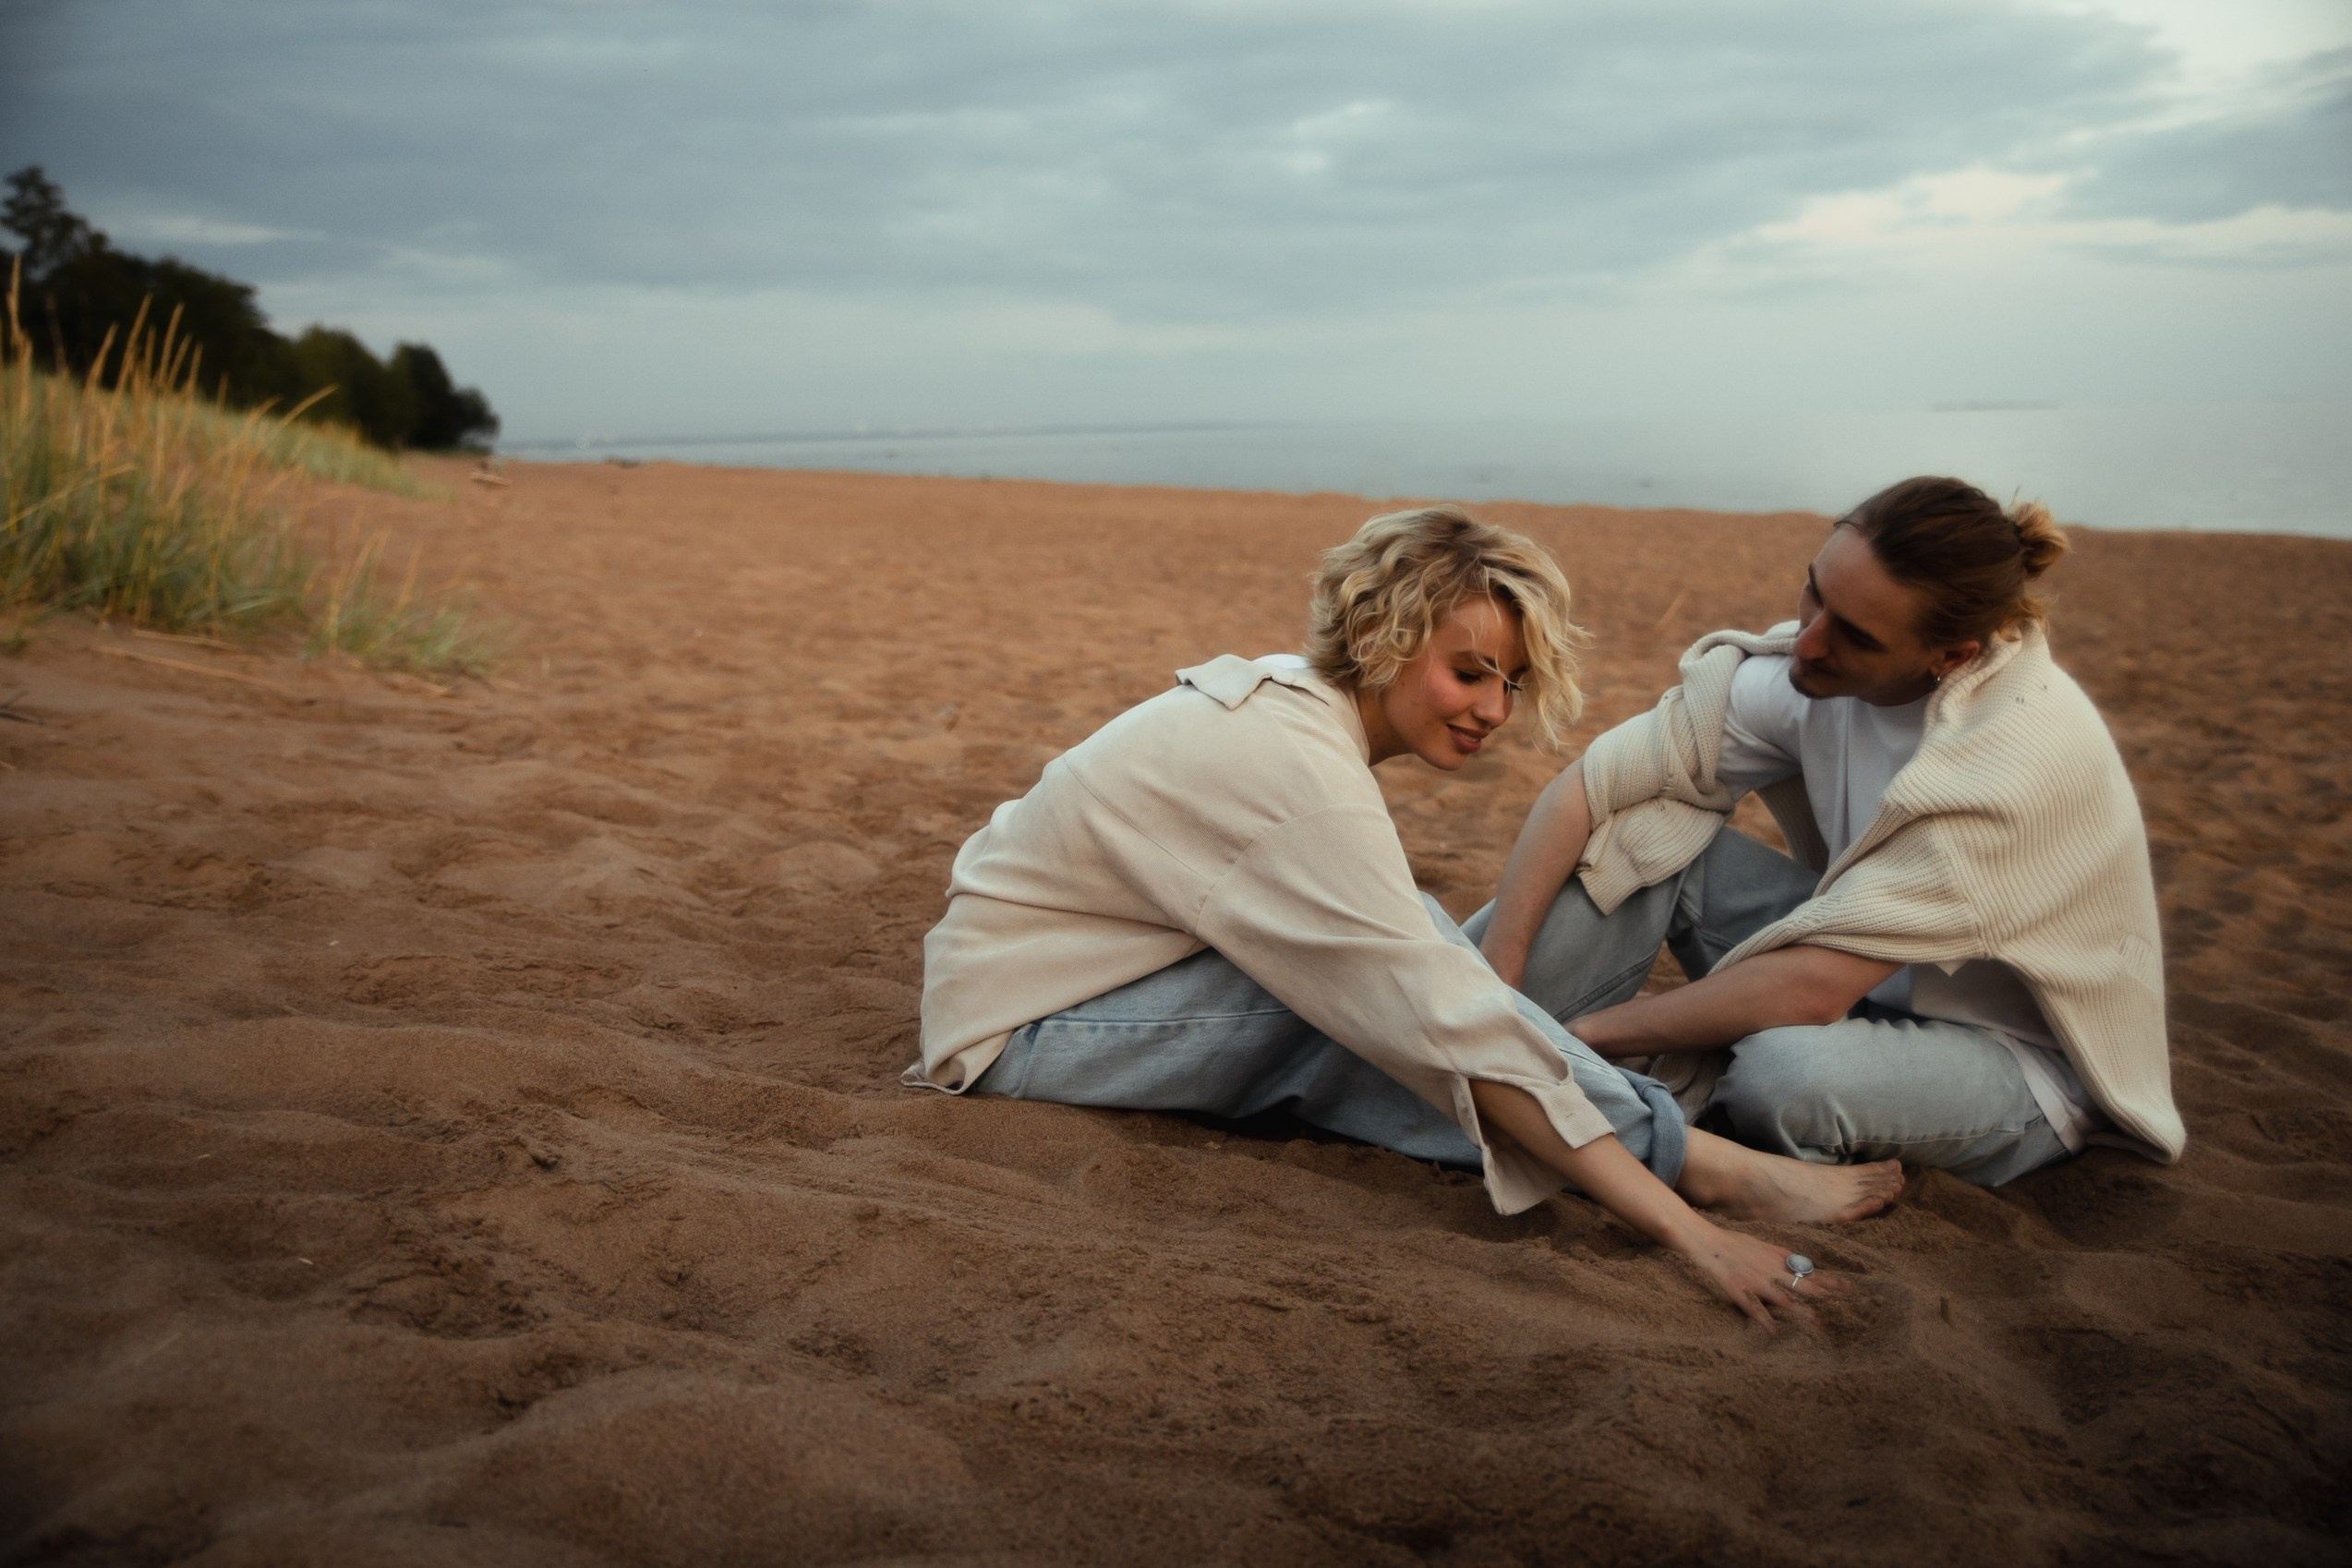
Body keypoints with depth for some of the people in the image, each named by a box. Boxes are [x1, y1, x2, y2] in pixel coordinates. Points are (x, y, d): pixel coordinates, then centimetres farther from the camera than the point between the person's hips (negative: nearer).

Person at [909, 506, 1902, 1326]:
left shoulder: (1289, 697, 0)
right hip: (1015, 1027, -9)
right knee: (1366, 997, -26)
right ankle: (1711, 1169, -19)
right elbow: (1458, 1032, -32)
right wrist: (1681, 1228, -32)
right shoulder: (1301, 770, -28)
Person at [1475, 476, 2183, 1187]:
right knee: (1651, 825, -14)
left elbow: (1812, 987, -33)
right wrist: (1493, 982, -26)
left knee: (1790, 1071, -37)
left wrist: (1586, 1032, -26)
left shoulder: (2024, 749, -31)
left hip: (2023, 1056, -5)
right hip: (1871, 975, 6)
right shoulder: (1802, 672, -14)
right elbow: (1588, 786, -16)